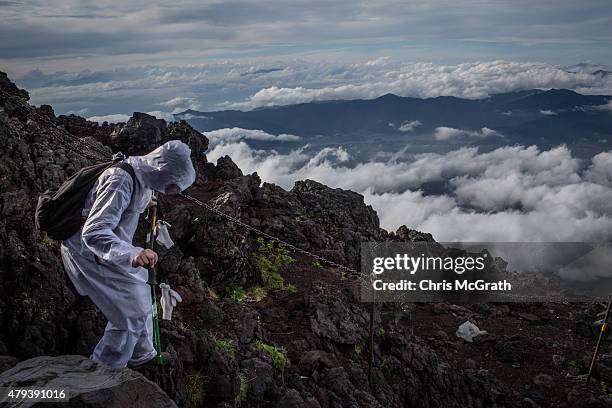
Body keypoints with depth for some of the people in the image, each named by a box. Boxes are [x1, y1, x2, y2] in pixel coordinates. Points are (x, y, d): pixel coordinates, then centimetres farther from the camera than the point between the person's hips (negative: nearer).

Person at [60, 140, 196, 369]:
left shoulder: (140, 174, -3)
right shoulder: (122, 182, -33)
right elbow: (93, 233, -41)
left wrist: (142, 203, 37)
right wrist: (132, 254, -54)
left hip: (110, 251, 10)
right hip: (90, 254, -10)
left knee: (139, 300, 22)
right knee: (131, 315, -5)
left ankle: (141, 355, 42)